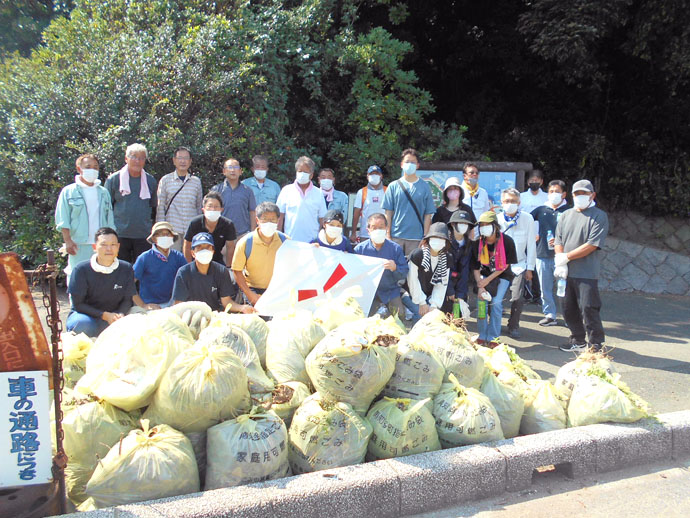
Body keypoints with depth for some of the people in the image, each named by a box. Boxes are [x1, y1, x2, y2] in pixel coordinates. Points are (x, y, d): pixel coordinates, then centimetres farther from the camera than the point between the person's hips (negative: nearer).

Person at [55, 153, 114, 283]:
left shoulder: (103, 192, 14)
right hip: (79, 245, -3)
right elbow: (63, 220, 0)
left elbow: (110, 221, 17)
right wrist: (68, 241, -9)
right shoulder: (69, 191, 4)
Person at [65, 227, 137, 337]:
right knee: (82, 324, -38)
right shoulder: (81, 269, -10)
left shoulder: (126, 269, -2)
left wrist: (120, 315, -20)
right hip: (85, 315, -3)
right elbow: (77, 304, -9)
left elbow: (127, 299, 3)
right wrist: (104, 315, -20)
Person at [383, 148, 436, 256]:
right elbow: (388, 213, 6)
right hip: (396, 237, 1)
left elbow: (428, 214, 5)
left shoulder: (424, 187, 6)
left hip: (416, 237, 0)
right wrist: (388, 235, 1)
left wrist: (425, 237, -1)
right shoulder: (393, 186, 7)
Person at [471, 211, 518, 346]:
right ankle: (482, 336, 2)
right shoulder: (478, 243, -11)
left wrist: (489, 279, -14)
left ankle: (493, 338, -4)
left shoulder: (507, 241, -18)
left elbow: (506, 265, -11)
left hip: (502, 276, -2)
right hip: (485, 275, 2)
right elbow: (475, 268, -5)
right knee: (482, 301, -13)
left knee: (496, 303, -16)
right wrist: (480, 287, -16)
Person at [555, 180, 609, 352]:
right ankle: (578, 341, 29)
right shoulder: (566, 215, 14)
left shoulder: (599, 216, -4)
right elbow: (558, 241, 9)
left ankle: (596, 346, 7)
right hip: (567, 273, 6)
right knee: (569, 309, 13)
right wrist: (560, 264, -6)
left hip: (587, 274, -6)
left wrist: (566, 257, -13)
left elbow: (592, 245, -14)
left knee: (588, 310, -5)